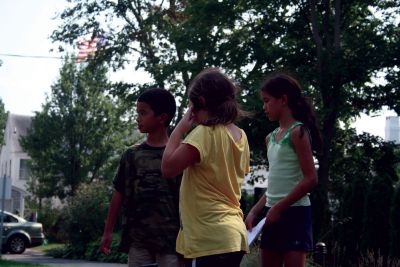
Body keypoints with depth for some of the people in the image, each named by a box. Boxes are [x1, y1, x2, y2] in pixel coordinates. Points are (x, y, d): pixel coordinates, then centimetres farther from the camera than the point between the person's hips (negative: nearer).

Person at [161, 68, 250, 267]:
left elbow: (168, 168, -18)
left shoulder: (205, 133, -13)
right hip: (233, 235, 9)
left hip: (210, 240, -9)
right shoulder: (240, 136, 11)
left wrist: (180, 128, -7)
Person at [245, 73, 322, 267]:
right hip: (273, 214, 8)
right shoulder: (271, 138, 14)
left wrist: (279, 208, -14)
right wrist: (254, 211, 10)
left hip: (294, 213, -8)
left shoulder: (297, 132, -9)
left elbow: (310, 180, -15)